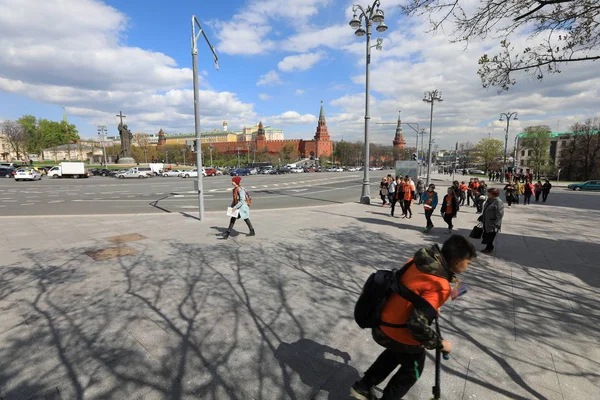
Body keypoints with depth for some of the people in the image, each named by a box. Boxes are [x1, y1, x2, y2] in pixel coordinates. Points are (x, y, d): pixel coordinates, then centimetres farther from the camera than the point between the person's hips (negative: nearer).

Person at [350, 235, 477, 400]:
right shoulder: (439, 287, -29)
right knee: (413, 369, 24)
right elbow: (417, 324, -30)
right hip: (400, 333, -7)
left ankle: (363, 386, 44)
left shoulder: (419, 261, -6)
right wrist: (440, 344, -13)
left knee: (396, 351, 35)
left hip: (383, 322, 7)